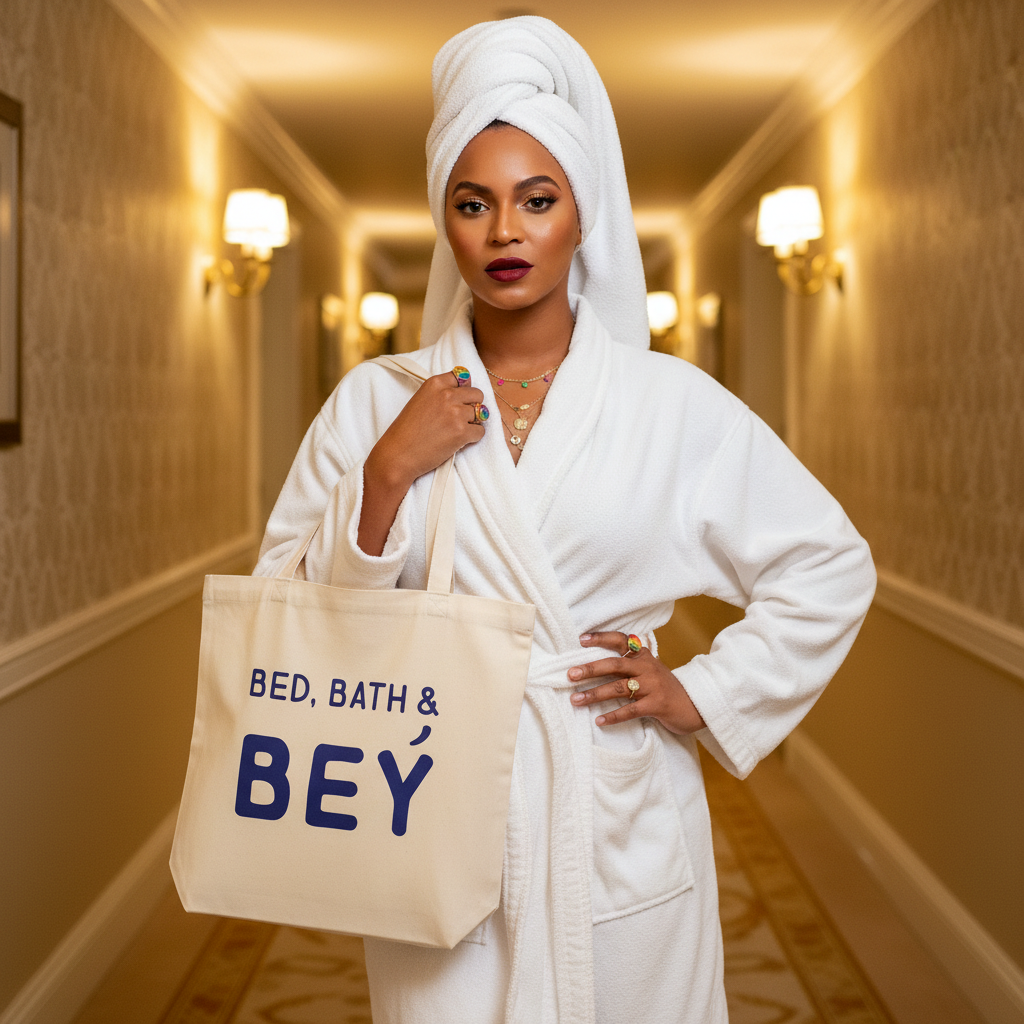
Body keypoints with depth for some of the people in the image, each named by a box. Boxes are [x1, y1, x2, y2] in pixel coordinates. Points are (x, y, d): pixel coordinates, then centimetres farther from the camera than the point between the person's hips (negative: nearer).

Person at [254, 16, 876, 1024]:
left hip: (619, 827, 0)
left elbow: (832, 568, 6)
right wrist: (386, 475, -14)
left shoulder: (672, 402, -1)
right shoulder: (374, 401, 1)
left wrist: (701, 695, -1)